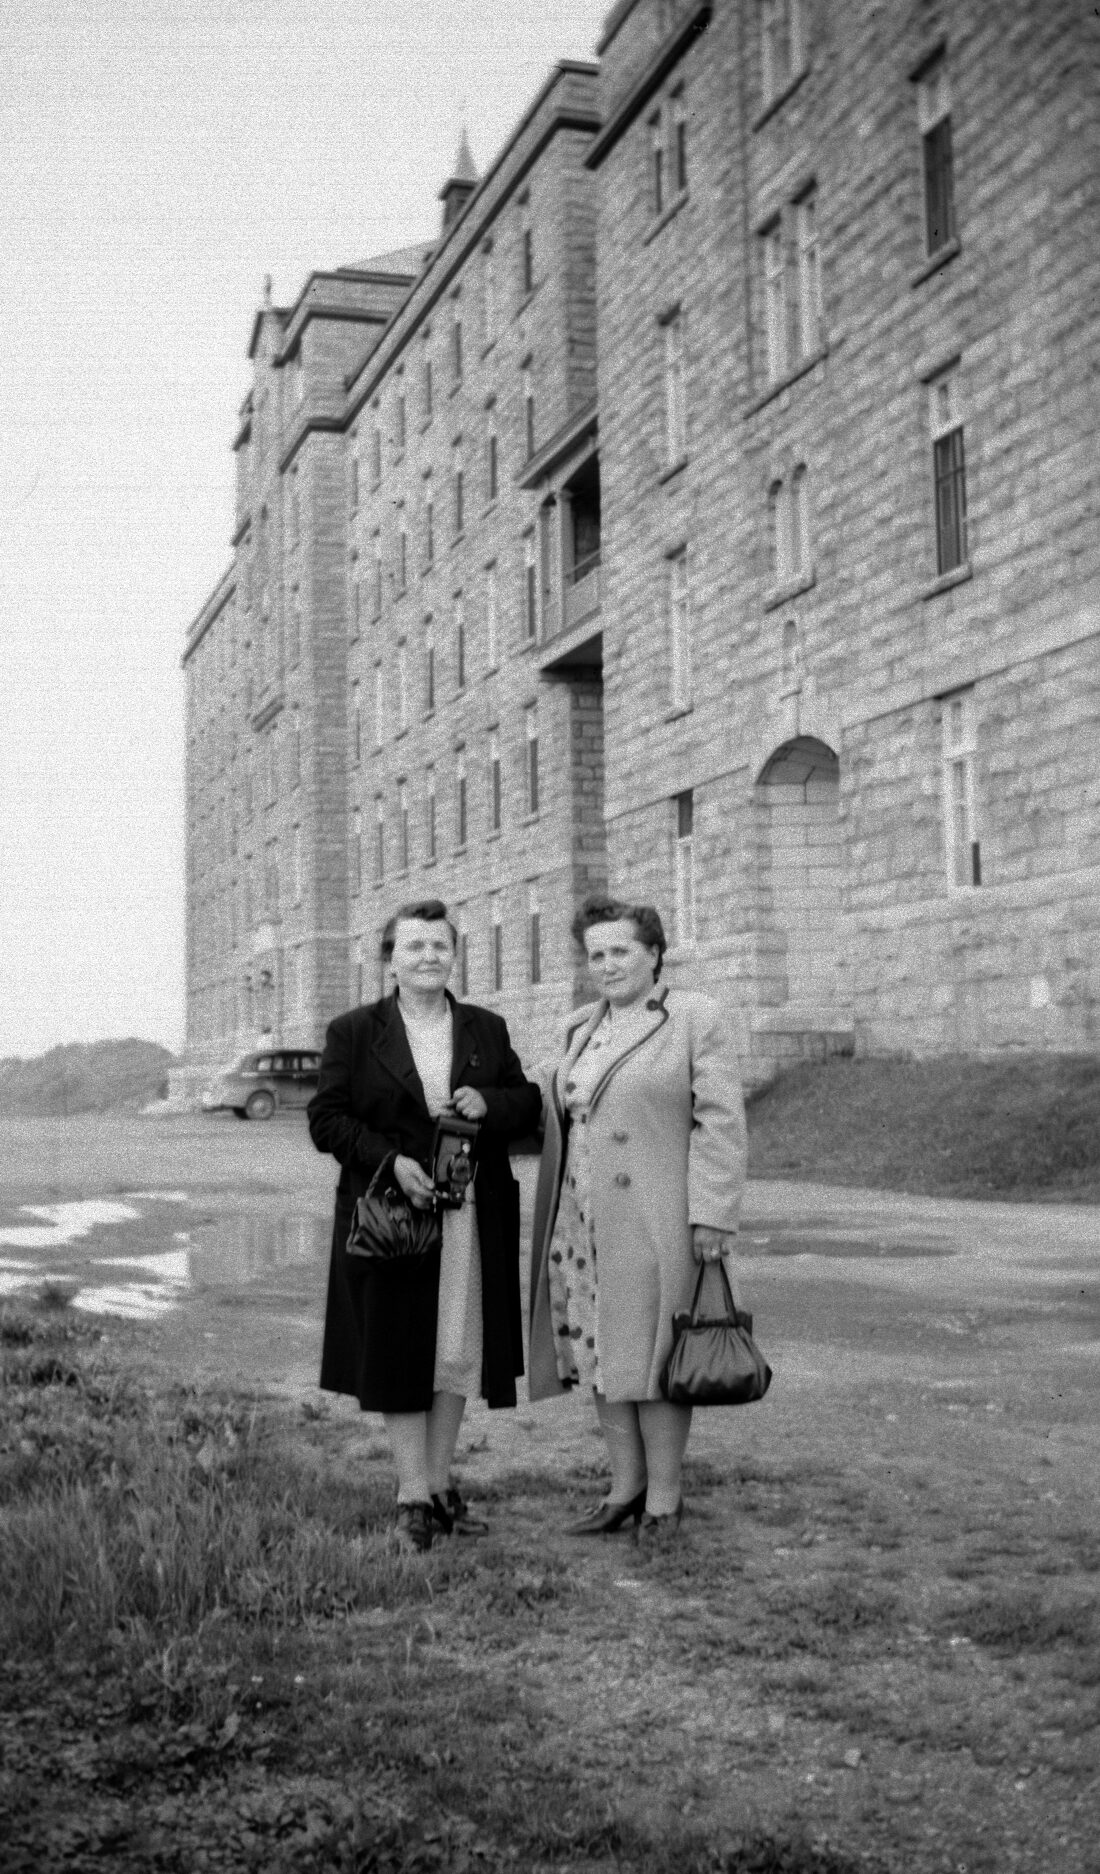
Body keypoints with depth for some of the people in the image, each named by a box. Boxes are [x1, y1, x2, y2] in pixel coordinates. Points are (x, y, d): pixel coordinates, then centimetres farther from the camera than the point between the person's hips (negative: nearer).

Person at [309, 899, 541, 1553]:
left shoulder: (487, 1029, 11)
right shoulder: (353, 1032, 1)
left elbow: (529, 1104, 14)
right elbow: (326, 1120, -3)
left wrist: (489, 1102, -9)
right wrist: (389, 1160, -17)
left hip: (471, 1220, 3)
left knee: (458, 1351, 9)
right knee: (399, 1354, 1)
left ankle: (442, 1484, 23)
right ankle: (413, 1498, 9)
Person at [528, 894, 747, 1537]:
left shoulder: (697, 1019, -7)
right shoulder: (586, 1027, 12)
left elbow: (721, 1123, -11)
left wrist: (714, 1215, -17)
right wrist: (561, 1215, 14)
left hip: (657, 1219, -6)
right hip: (585, 1220, 6)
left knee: (652, 1357, -2)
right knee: (601, 1350, 9)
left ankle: (665, 1497, 10)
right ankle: (626, 1489, 19)